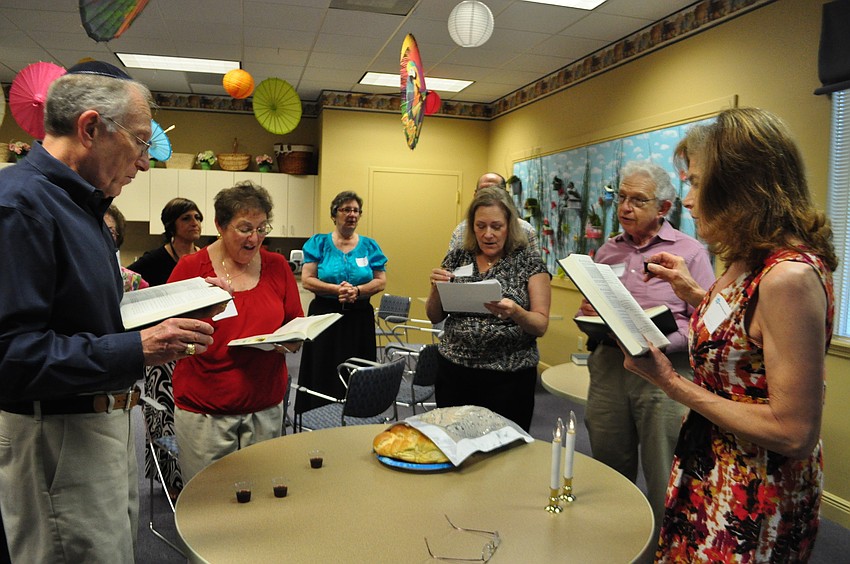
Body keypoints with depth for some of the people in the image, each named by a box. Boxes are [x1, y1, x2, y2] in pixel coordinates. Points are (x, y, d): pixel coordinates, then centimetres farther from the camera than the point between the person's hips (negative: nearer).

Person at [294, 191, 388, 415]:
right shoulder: (319, 243, 3)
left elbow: (381, 281, 3)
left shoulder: (369, 246, 8)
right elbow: (306, 280, -4)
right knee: (323, 376, 1)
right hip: (324, 316, -1)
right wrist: (336, 289, -19)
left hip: (359, 320, 2)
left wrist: (357, 291, -16)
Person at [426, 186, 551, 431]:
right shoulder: (457, 257, 4)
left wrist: (515, 313, -27)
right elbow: (434, 317, 9)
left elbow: (541, 325, -7)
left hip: (509, 376, -2)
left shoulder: (529, 260, -4)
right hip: (454, 372, 3)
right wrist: (436, 289, -10)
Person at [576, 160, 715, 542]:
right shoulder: (608, 250, 13)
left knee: (663, 483, 3)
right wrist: (590, 316, -1)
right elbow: (587, 308, 21)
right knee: (609, 471, 16)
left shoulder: (690, 252, -2)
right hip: (608, 367, 5)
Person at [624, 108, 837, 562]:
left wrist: (672, 383, -23)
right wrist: (695, 293, 7)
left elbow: (794, 433, -25)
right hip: (710, 473, 8)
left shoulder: (791, 275, -26)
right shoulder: (748, 261, 1)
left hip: (754, 504, -8)